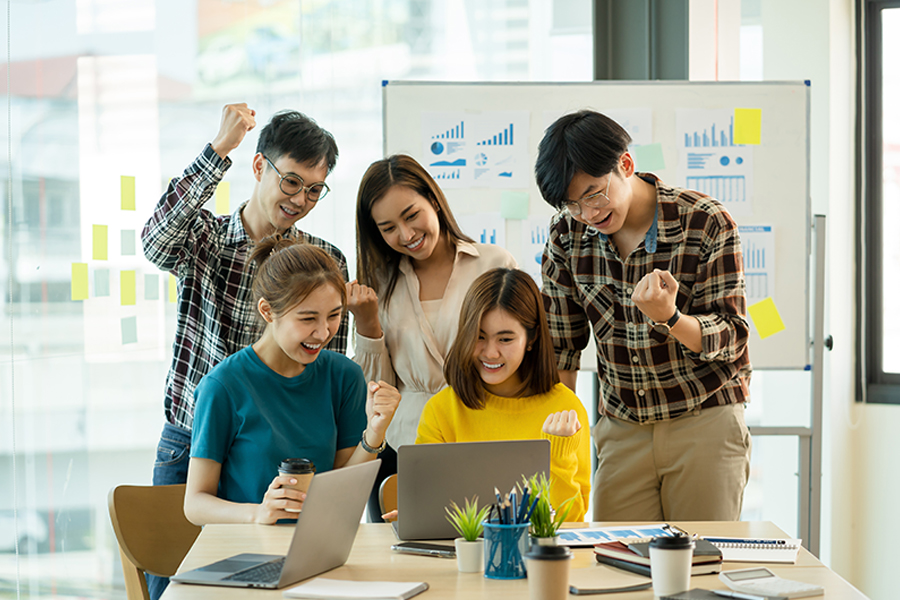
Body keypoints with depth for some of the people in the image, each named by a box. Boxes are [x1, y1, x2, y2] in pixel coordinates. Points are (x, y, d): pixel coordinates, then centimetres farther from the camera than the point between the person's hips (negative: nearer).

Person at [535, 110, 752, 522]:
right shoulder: (567, 234, -2)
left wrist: (668, 317, -30)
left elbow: (732, 338, -11)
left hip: (705, 425, -3)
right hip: (622, 428, 3)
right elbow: (559, 346, 8)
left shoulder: (707, 223, -13)